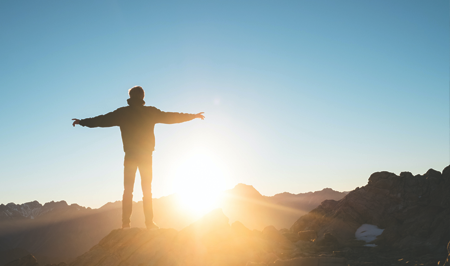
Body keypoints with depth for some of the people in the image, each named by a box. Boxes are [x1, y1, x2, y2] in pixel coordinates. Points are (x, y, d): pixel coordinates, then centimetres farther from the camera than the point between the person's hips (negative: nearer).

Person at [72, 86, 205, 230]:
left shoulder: (122, 112, 0)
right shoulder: (151, 112, 0)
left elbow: (102, 120, 5)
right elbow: (171, 117, 7)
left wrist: (82, 122, 19)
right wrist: (193, 116, 18)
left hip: (130, 156, 0)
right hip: (146, 156, 0)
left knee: (128, 190, 4)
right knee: (147, 190, 6)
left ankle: (126, 223, -2)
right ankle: (149, 222, 1)